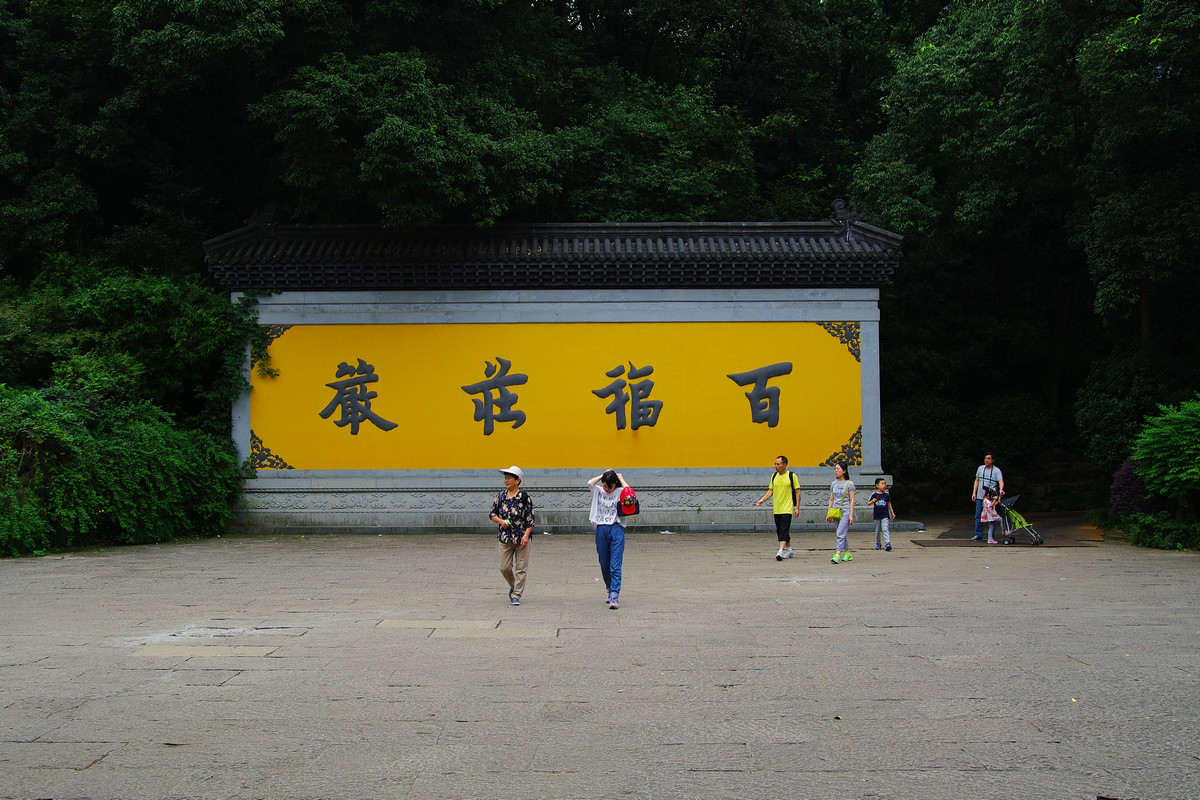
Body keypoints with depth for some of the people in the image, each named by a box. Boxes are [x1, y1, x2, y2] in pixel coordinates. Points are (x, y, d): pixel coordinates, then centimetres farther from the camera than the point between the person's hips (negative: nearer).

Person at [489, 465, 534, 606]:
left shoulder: (525, 497, -7)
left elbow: (530, 518, -6)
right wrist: (501, 521, -7)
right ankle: (514, 587, 30)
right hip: (505, 537, 4)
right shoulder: (501, 495, 5)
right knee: (504, 568, 4)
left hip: (521, 538, -3)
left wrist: (526, 535, -16)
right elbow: (492, 514, 14)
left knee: (521, 568, -1)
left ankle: (516, 596, 6)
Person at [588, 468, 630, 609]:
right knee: (604, 565, 10)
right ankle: (610, 591, 31)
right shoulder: (599, 491, 11)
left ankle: (614, 597, -17)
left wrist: (620, 477, -4)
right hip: (601, 530, 3)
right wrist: (604, 474, 3)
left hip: (616, 529, -3)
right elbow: (590, 483, -7)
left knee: (615, 566, -11)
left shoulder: (620, 492, 3)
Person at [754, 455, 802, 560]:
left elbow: (797, 492, -2)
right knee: (779, 530, 9)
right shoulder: (774, 476, 8)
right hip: (776, 509, 5)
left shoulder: (792, 476, -5)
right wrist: (762, 500, -2)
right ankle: (789, 550, 23)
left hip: (787, 508, -5)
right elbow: (770, 491, 13)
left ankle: (781, 551, -22)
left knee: (784, 530, -14)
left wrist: (797, 507, -5)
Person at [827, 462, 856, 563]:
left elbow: (852, 500, -5)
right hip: (836, 512, 6)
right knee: (843, 533, 11)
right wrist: (828, 514, 11)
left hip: (845, 511, -6)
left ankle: (838, 555, -18)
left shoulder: (849, 484, -4)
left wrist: (851, 515, -11)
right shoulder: (833, 484, 11)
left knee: (841, 533, -14)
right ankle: (848, 553, 20)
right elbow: (831, 499, 15)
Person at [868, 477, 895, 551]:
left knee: (886, 529, -14)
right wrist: (873, 501, -20)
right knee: (877, 531, 9)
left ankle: (888, 543, -21)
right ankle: (878, 544, 24)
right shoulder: (874, 495, -1)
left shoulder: (886, 495, 5)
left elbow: (889, 504, 16)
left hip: (885, 515, 0)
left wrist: (892, 513, 18)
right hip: (877, 515, 0)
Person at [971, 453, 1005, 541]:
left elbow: (1001, 481, -14)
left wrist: (1001, 490, -34)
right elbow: (977, 481, 19)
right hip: (980, 496, 4)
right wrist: (974, 492, 11)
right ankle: (978, 535, 10)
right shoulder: (981, 468, 11)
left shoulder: (996, 470, -2)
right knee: (978, 516, 3)